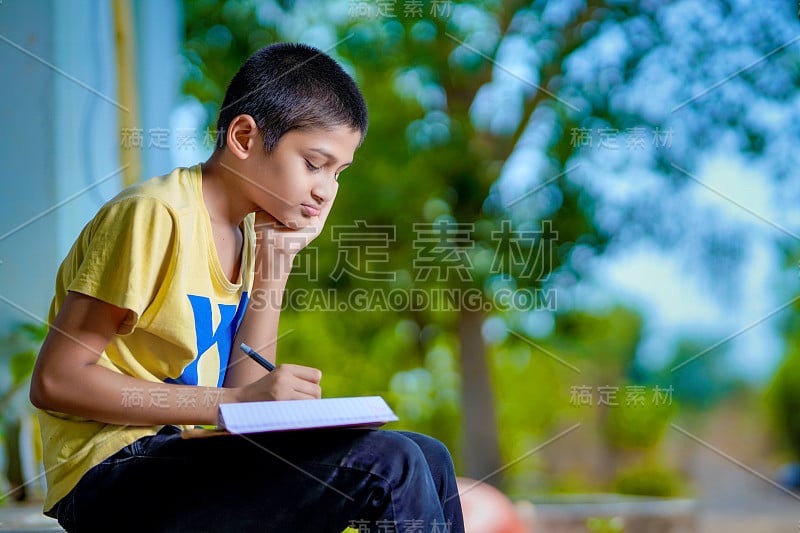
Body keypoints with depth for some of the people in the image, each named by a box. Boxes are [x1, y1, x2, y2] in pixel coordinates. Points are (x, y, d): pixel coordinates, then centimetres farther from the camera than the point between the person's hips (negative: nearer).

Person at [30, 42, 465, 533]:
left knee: (428, 460, 6)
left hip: (185, 462, 9)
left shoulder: (250, 232, 12)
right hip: (113, 476, -9)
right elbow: (55, 382, -18)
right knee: (388, 465, -21)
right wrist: (234, 402, -21)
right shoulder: (154, 216, -14)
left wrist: (275, 265, 0)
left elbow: (247, 389, 5)